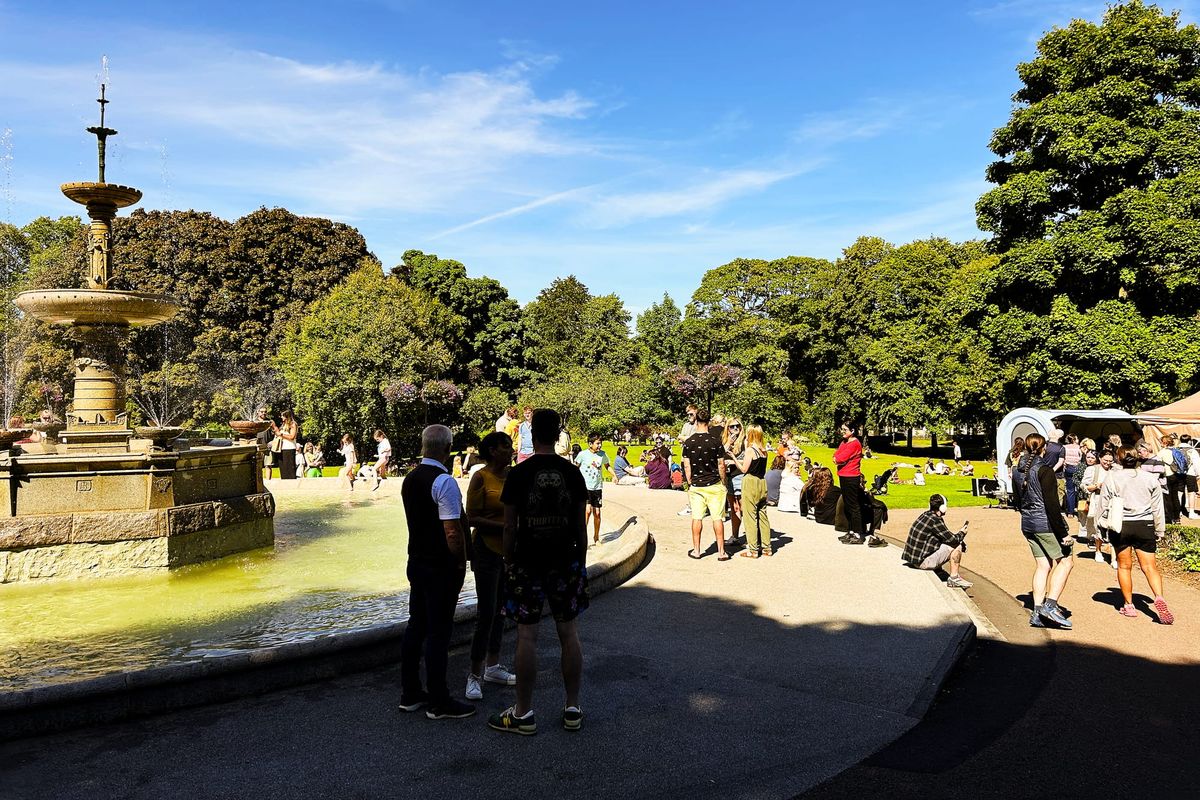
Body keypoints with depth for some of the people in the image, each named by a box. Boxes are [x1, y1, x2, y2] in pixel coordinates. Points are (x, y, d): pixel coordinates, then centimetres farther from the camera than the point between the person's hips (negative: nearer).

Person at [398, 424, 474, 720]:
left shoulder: (409, 479, 8)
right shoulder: (445, 482, -19)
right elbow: (453, 531, -22)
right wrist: (460, 563, -9)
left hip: (416, 561, 9)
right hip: (441, 567, -9)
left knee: (416, 626, 15)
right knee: (438, 632, -1)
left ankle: (410, 694, 24)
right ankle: (438, 702, 9)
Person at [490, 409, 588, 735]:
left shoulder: (519, 474, -7)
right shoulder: (572, 473, 0)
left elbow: (510, 526, -6)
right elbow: (581, 526, 3)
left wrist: (508, 562, 6)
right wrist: (581, 562, 13)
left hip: (527, 564, -3)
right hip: (566, 562, 3)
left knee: (526, 636, 3)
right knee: (569, 633, 10)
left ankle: (523, 714, 11)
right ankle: (573, 710, 17)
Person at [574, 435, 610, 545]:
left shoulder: (603, 454, 1)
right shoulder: (583, 454, -9)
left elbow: (607, 465, 19)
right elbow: (575, 467, 4)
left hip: (598, 487, 4)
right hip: (585, 487, -4)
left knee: (597, 513, 7)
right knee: (588, 510, -19)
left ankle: (596, 538, 22)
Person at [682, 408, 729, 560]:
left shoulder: (688, 442, -4)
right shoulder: (716, 441, -6)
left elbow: (687, 466, -1)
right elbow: (721, 465, -2)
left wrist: (690, 483, 11)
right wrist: (723, 483, 10)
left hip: (696, 485, 1)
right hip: (714, 485, -1)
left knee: (697, 518, 8)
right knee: (718, 518, 4)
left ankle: (696, 550, 14)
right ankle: (721, 552, 6)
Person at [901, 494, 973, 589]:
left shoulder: (926, 515, 9)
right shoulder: (935, 520, -20)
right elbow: (952, 539, -14)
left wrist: (959, 536, 12)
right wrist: (962, 533, 6)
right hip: (923, 561, -9)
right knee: (956, 546, -4)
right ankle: (954, 578, 2)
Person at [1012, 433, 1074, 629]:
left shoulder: (1017, 471, 8)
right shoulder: (1044, 471, -16)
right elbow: (1052, 505, -19)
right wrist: (1063, 532, -16)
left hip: (1028, 524, 8)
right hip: (1046, 524, -7)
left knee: (1042, 565, 11)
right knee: (1065, 561, 4)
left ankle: (1037, 612, 9)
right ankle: (1050, 605, -5)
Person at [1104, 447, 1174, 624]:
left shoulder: (1112, 479, -2)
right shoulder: (1150, 479, 2)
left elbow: (1105, 507, 0)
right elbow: (1158, 508, 6)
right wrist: (1160, 531, 14)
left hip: (1120, 526, -1)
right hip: (1144, 525, 1)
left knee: (1124, 566, 10)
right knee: (1150, 566, 2)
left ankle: (1129, 605, 13)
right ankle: (1159, 598, -19)